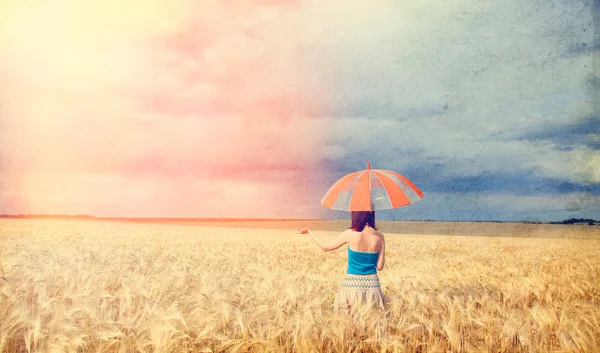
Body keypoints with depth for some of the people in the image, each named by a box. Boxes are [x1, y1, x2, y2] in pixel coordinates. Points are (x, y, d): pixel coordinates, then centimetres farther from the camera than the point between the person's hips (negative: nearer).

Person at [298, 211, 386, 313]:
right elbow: (380, 267, 3)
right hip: (372, 284, 2)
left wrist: (309, 232, 17)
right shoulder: (380, 237, -1)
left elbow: (325, 247, 5)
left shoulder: (350, 234, -8)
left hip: (352, 284, -2)